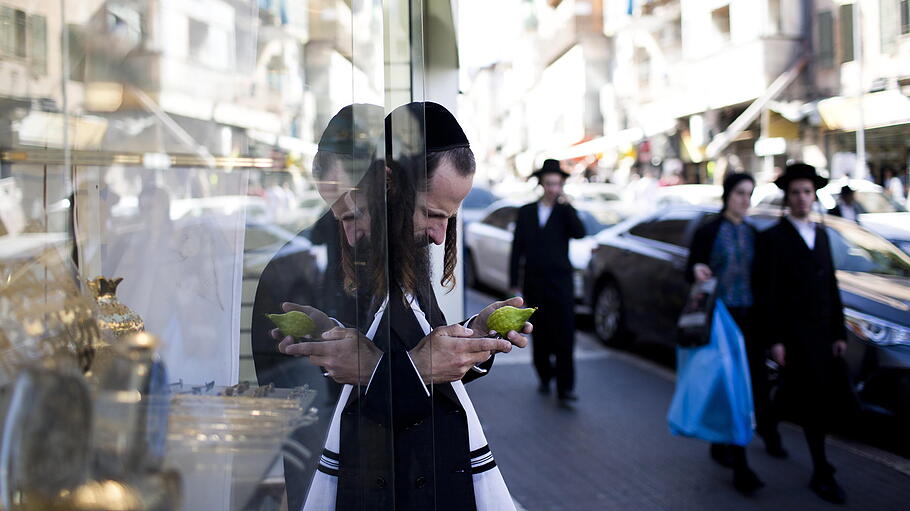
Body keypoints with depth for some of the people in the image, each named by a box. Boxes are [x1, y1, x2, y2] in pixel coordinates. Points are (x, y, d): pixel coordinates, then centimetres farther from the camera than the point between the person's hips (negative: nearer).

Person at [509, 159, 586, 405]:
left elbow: (579, 233, -13)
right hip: (534, 283, 2)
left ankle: (565, 388, -9)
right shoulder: (526, 212, 9)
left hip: (560, 283, -2)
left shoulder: (565, 211, 5)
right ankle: (544, 376, 27)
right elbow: (517, 248, 8)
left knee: (564, 336, -8)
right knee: (540, 335, 10)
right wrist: (514, 282, 4)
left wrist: (566, 206, -18)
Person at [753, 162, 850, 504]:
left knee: (832, 397, 3)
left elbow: (831, 287, 17)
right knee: (813, 401, -7)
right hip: (794, 335, -6)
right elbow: (766, 294, -7)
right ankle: (822, 474, 1)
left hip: (823, 333, 6)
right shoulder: (772, 238, -3)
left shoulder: (821, 235, 17)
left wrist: (839, 333, 11)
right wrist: (774, 341, -12)